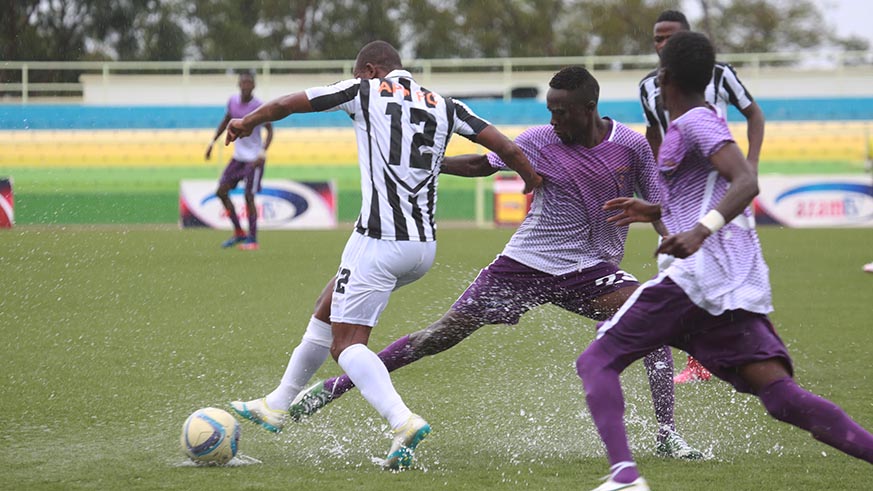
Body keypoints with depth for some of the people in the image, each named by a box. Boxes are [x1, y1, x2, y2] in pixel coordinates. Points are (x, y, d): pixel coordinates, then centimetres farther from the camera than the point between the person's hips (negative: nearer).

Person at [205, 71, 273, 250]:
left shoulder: (259, 106, -17)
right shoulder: (233, 101, 0)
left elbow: (270, 130, -13)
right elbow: (226, 121, 17)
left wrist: (263, 152, -25)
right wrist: (213, 141, 14)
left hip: (254, 158, -6)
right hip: (238, 155, 6)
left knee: (249, 196, -9)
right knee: (221, 191, 2)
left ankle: (252, 239, 1)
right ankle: (239, 233, 13)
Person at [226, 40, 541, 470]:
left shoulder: (366, 91, 2)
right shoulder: (444, 106, 13)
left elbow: (285, 104, 10)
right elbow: (509, 150, 8)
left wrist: (246, 122, 28)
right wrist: (533, 180, 28)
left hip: (379, 240, -7)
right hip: (425, 247, 7)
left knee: (346, 342, -4)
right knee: (330, 306, 24)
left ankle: (403, 421, -28)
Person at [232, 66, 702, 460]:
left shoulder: (632, 146, -10)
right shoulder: (540, 142, -9)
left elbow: (660, 207, 2)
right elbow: (482, 165, 6)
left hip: (592, 269, 1)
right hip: (526, 263, 0)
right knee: (448, 331, -3)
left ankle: (667, 435, -14)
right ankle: (333, 388, 6)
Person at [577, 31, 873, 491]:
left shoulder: (696, 122, -3)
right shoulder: (707, 122, 25)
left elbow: (746, 182, -19)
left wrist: (700, 231, -33)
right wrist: (655, 212, 41)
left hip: (699, 273, -9)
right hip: (739, 286, 9)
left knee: (597, 361, -2)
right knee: (782, 396, -3)